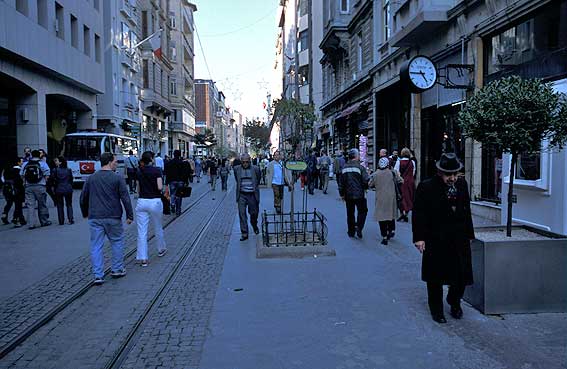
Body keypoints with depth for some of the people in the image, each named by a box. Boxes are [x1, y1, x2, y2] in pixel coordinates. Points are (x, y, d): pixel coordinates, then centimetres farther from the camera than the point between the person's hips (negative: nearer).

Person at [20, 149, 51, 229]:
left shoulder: (25, 164, 9)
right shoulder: (42, 163, -2)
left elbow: (21, 175, 8)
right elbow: (47, 175, -9)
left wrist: (25, 182, 18)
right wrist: (45, 181, 7)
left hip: (28, 187, 3)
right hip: (40, 186, -3)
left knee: (30, 206, 2)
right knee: (42, 205, 8)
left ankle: (31, 224, -2)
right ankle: (44, 221, 17)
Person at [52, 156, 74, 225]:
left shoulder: (55, 170, -8)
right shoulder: (69, 170, 0)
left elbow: (53, 180, -5)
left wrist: (53, 188, 7)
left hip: (58, 190, -2)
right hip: (68, 190, 2)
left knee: (60, 206, 7)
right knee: (69, 205, 11)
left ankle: (61, 221, 7)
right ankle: (71, 220, 5)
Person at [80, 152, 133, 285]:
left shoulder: (91, 178, 8)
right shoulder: (117, 178, -5)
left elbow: (83, 198, 14)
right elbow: (125, 198, -9)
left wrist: (85, 213, 28)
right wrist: (130, 215, -3)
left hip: (94, 218, 3)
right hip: (113, 217, -3)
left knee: (96, 246, 5)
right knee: (117, 242, 15)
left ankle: (98, 275, 3)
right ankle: (117, 270, 21)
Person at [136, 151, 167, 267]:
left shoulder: (139, 172, 5)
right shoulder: (157, 170, -7)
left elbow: (138, 189, 11)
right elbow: (160, 187, -13)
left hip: (141, 202, 2)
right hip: (155, 202, -2)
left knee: (142, 232, 3)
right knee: (158, 229, 18)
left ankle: (142, 258, 1)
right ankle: (161, 250, 38)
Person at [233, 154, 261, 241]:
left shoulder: (255, 169, -3)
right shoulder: (237, 169, 2)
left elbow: (258, 180, 13)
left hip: (252, 195, 0)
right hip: (241, 195, 1)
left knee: (254, 213, 11)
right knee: (242, 213, -6)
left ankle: (254, 226, 42)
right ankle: (244, 233, 0)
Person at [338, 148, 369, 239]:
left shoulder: (344, 168, 6)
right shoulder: (360, 167, -11)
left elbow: (341, 183, 10)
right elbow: (366, 181, -14)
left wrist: (342, 194, 19)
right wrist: (365, 188, 7)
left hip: (348, 195, 5)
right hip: (359, 194, -5)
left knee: (350, 213, 13)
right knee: (362, 211, 9)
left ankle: (351, 231, 18)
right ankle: (358, 227, -6)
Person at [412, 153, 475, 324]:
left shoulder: (462, 185, 5)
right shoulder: (426, 187, -10)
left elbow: (467, 211, 13)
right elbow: (418, 214, -10)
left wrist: (469, 234, 13)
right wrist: (419, 237, -16)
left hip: (460, 240, 4)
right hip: (435, 241, -4)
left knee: (462, 274, 8)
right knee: (435, 277, 9)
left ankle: (454, 302, 37)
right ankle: (436, 310, 28)